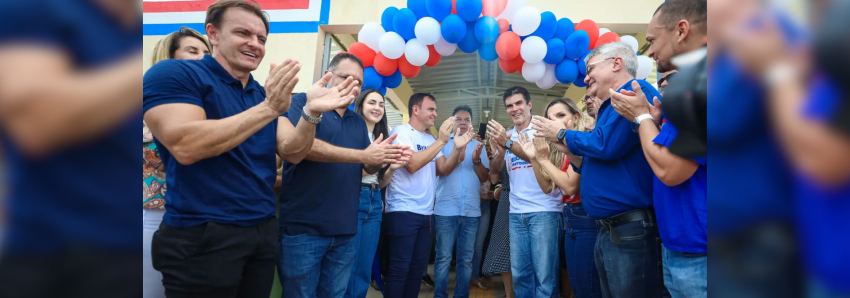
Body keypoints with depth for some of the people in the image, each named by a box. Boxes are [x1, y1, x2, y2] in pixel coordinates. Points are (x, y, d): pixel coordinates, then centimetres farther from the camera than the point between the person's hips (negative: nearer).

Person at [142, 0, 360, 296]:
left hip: (263, 230, 6)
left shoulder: (268, 93, 11)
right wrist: (268, 109, -24)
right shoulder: (172, 73, -7)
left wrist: (311, 112, -20)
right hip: (202, 235, -6)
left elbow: (292, 152, 0)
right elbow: (185, 147, -22)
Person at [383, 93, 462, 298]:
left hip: (426, 213, 8)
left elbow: (444, 169, 9)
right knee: (400, 270, -4)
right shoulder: (401, 132, -7)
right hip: (403, 211, -8)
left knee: (418, 269, 13)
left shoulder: (431, 140, 15)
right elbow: (412, 164, -21)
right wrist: (441, 141, -18)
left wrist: (457, 148, -7)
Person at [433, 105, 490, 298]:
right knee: (443, 257, 0)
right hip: (446, 209, -2)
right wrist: (458, 150, -24)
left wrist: (476, 160, -13)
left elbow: (485, 177, 6)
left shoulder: (478, 146, 11)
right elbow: (442, 170, -11)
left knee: (466, 259, 8)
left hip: (472, 210, 3)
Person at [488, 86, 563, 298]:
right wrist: (501, 150, -14)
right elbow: (495, 169, 5)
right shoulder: (506, 135, 14)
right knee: (519, 273, 10)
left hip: (543, 210, -5)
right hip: (516, 213, 5)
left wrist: (508, 144, -26)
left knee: (544, 274, -2)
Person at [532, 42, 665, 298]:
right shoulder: (611, 107, 19)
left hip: (633, 230, -10)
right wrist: (569, 151, 7)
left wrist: (562, 134, -8)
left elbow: (606, 145, -25)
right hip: (608, 231, 10)